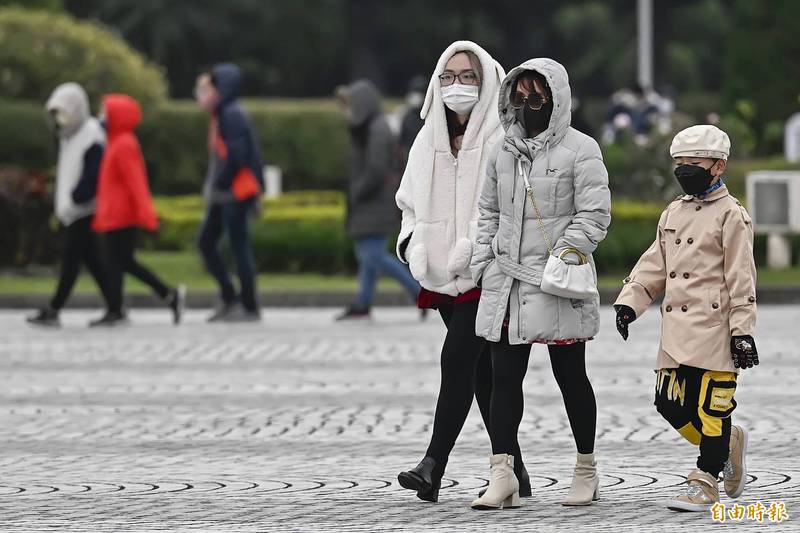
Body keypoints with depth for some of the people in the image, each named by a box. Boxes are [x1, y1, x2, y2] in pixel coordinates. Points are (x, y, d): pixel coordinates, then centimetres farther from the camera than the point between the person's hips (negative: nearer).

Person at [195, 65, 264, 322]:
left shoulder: (232, 115, -15)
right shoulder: (220, 116, 15)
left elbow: (235, 156, -21)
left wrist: (217, 186, -15)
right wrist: (212, 187, 12)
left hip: (235, 194, -10)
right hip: (222, 195, 10)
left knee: (239, 246, -5)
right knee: (206, 242, 9)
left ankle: (250, 307, 1)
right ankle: (229, 298, 14)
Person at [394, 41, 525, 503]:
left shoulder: (502, 139, -6)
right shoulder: (430, 140, 13)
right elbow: (411, 201, 22)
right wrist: (411, 241, 6)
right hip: (444, 272, 7)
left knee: (458, 357, -17)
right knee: (482, 369, 10)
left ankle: (434, 464, -19)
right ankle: (513, 469, 17)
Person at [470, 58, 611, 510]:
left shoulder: (580, 150, -5)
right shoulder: (504, 153, 13)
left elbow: (594, 215, -10)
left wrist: (564, 257, -17)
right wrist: (483, 264, 11)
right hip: (506, 281, 5)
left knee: (570, 375, 5)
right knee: (504, 377, -1)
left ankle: (587, 471, 17)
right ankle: (503, 476, -3)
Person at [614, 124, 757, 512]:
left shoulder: (730, 215, -6)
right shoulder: (673, 213, 16)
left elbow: (741, 277, -9)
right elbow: (654, 265, 20)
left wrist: (742, 330, -13)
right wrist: (629, 302, 8)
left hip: (714, 329, -7)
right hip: (677, 331, 7)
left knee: (711, 407, -4)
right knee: (671, 404, 4)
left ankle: (705, 482, 3)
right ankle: (729, 442, 25)